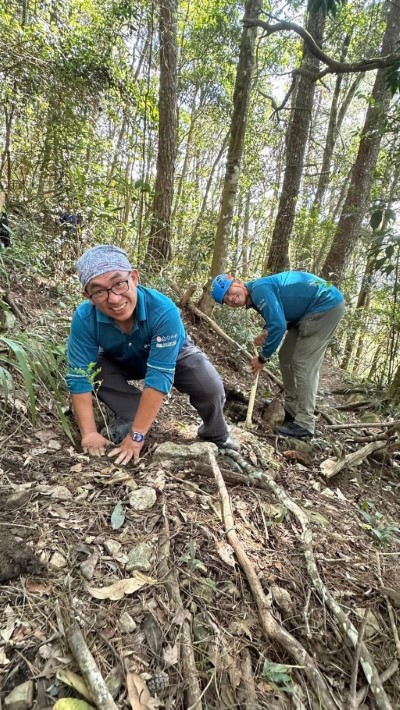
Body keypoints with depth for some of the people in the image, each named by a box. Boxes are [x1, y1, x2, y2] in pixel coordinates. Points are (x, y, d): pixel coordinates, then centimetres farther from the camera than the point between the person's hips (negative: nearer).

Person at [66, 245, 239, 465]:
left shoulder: (163, 311, -42)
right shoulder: (84, 318, -33)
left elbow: (158, 378, -42)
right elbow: (79, 377, -28)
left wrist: (136, 435, -41)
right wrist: (89, 433, -32)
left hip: (173, 356, -2)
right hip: (121, 361, 3)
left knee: (209, 386, -25)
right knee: (93, 371, -26)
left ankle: (216, 436, 5)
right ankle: (129, 416, -6)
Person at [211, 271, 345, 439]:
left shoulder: (259, 289, -23)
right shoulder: (255, 297, 6)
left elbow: (278, 325, -28)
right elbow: (278, 319, 18)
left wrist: (263, 358, -16)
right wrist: (266, 333, -3)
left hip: (327, 304, -10)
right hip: (309, 311, 10)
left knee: (304, 364, -12)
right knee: (286, 358, 10)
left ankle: (304, 424, -6)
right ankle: (292, 412, 19)